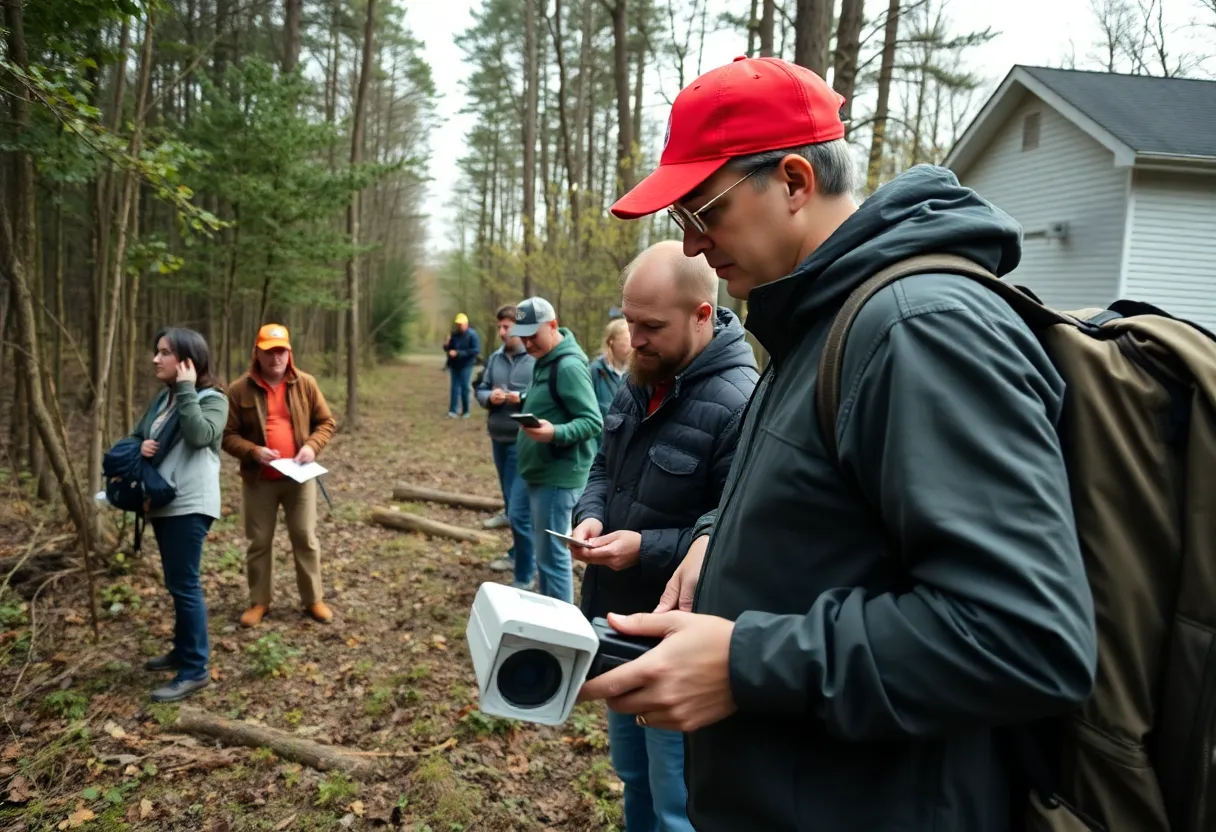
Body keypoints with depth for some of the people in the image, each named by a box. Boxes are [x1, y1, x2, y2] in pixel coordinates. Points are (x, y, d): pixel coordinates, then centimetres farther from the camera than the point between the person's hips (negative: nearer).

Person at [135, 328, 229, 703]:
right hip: (162, 502, 9)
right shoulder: (163, 397, 12)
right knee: (176, 584, 18)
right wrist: (139, 446, -5)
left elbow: (200, 435, -29)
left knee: (184, 585, -7)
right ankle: (183, 651, 32)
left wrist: (187, 389, -22)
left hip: (190, 504, -8)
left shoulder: (212, 399, -11)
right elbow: (136, 435, 19)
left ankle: (196, 669, 1)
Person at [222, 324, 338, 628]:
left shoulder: (305, 384, -1)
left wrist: (312, 446, -14)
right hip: (258, 479, 0)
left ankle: (313, 599, 19)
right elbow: (228, 435, -2)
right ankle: (259, 601, 24)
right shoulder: (240, 389, -5)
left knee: (305, 538, 7)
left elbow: (327, 422, 4)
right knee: (259, 541, 10)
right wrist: (253, 451, -19)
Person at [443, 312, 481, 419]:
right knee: (455, 387, 4)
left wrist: (458, 353, -21)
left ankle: (465, 411, 10)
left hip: (466, 366, -4)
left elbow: (476, 350, -18)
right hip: (454, 365, 5)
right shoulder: (453, 334, 7)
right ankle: (453, 411, 3)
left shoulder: (472, 335, -9)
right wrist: (446, 345, -11)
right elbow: (448, 348, 15)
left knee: (465, 388, 0)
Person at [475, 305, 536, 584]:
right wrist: (490, 397, -7)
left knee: (519, 511, -9)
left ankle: (524, 579, 0)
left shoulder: (538, 359, -13)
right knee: (511, 506, 22)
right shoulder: (495, 358, 7)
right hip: (499, 440, 7)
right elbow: (480, 389, 14)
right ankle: (517, 555, 41)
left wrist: (523, 398, -24)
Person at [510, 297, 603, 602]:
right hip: (540, 471, 10)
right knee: (544, 551, 18)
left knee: (552, 555, -4)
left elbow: (593, 422, -23)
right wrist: (525, 400, 9)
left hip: (558, 476, -10)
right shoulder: (545, 360, 12)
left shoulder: (569, 366, -19)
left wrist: (555, 433, -35)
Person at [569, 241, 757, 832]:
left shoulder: (739, 404, -26)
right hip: (618, 624, 9)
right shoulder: (640, 385, 3)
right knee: (633, 776, 28)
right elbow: (606, 467, 16)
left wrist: (646, 549, -28)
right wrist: (591, 514, -5)